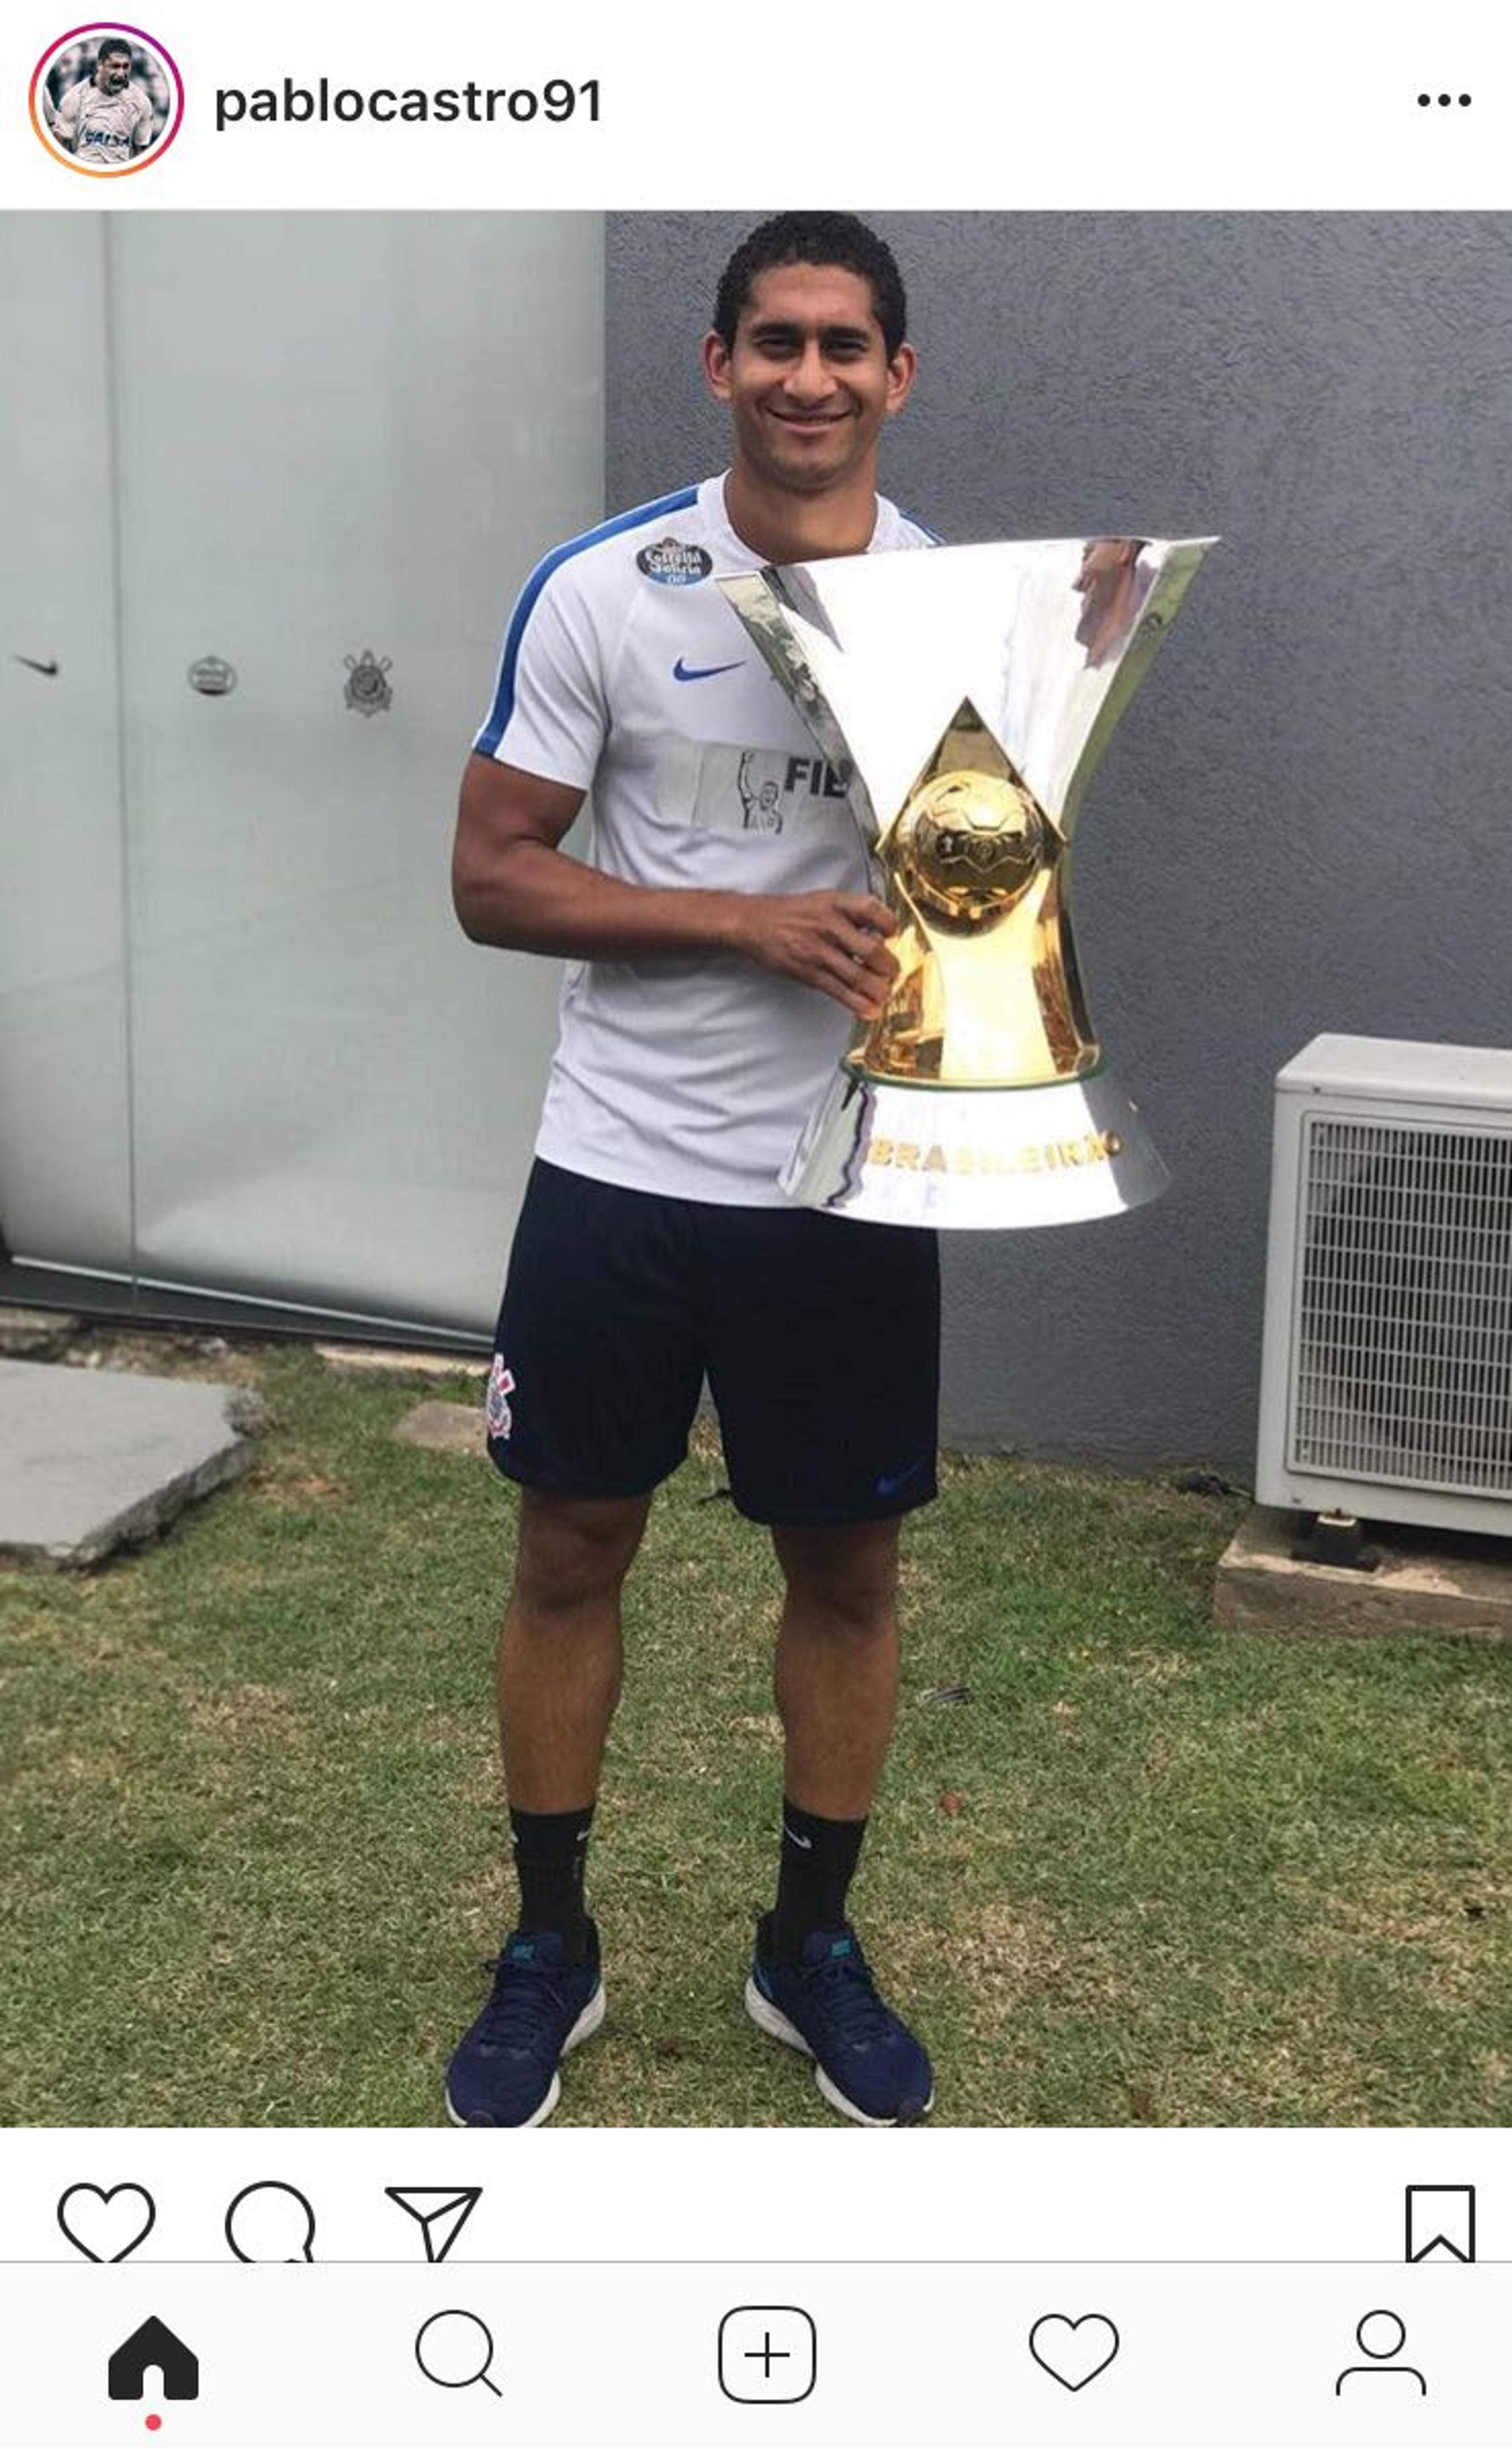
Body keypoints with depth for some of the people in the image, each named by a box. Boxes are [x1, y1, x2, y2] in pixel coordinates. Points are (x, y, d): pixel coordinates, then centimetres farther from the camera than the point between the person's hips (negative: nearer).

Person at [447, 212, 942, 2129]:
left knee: (847, 1568, 11)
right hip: (619, 1169, -1)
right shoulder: (599, 591, -6)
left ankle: (810, 1949, 32)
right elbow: (492, 879, -7)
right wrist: (756, 921, -19)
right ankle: (549, 1950, 29)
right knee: (572, 1552, 9)